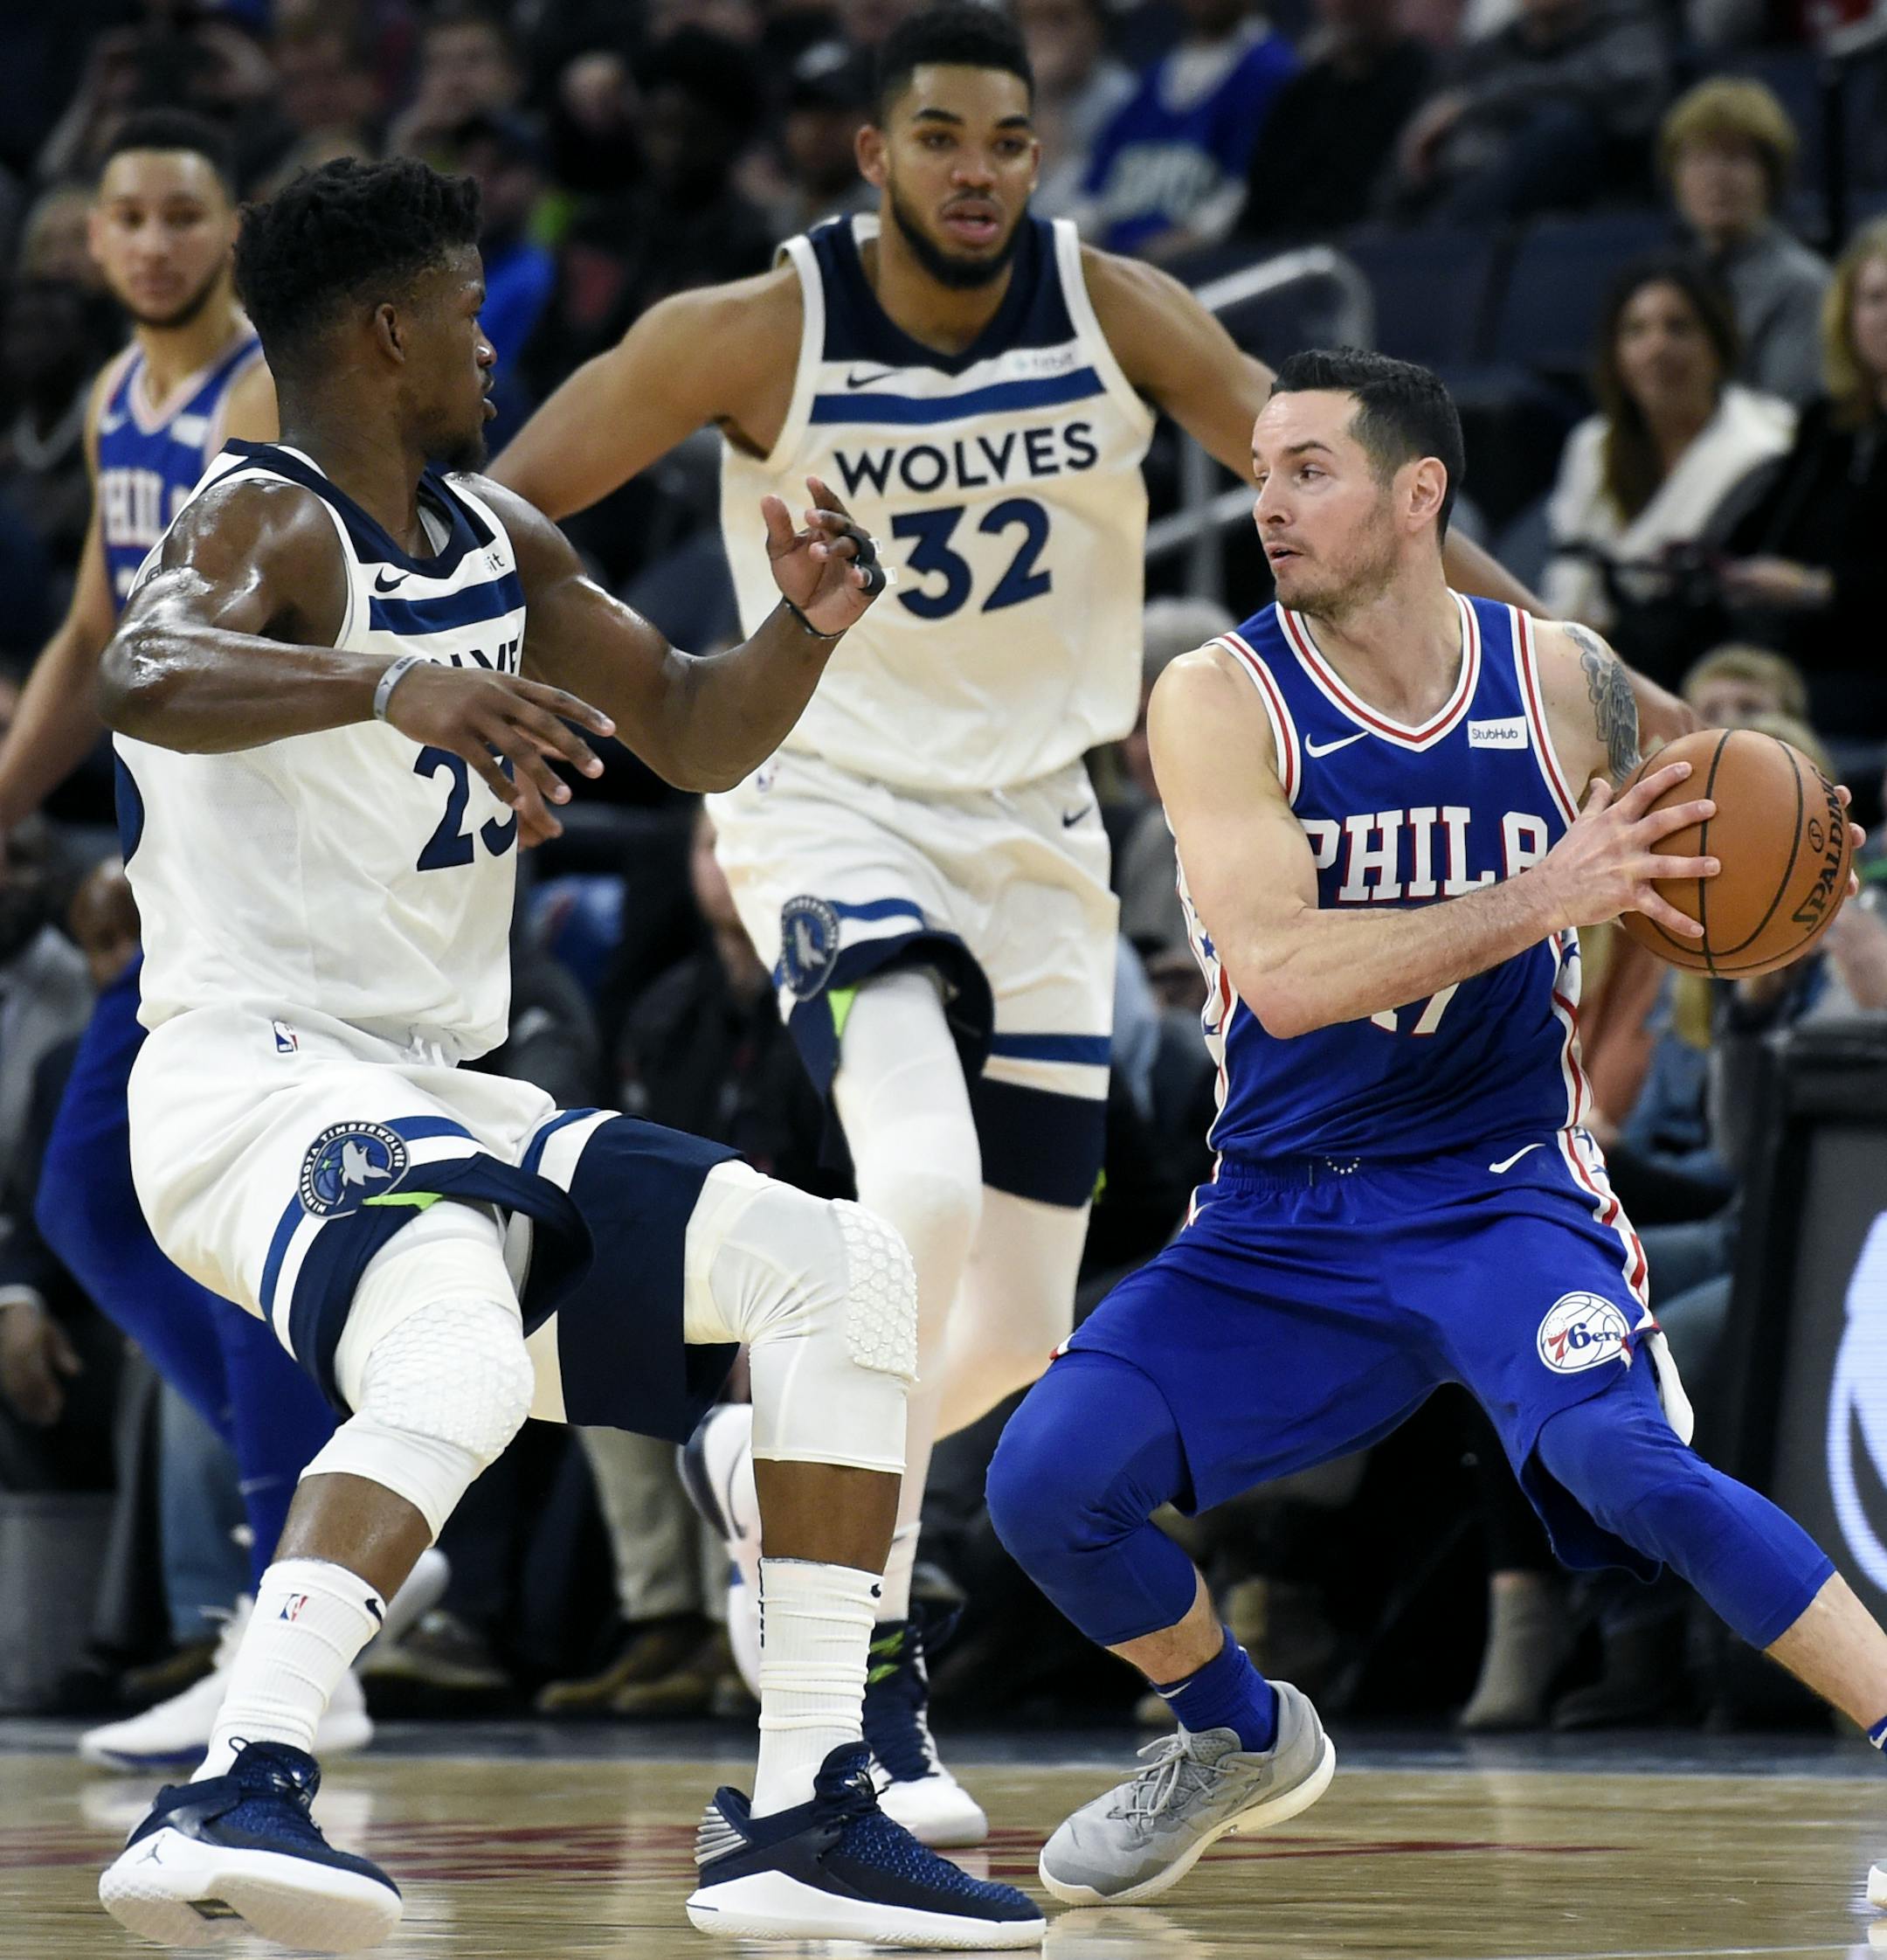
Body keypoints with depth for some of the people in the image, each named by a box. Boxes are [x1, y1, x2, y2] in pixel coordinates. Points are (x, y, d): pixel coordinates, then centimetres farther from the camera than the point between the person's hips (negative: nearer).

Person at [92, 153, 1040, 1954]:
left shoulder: (491, 535, 15)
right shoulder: (267, 522, -12)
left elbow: (691, 735, 22)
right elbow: (143, 676, -36)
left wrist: (805, 625, 0)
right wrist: (394, 683, -53)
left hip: (437, 1095, 9)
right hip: (253, 1074, -9)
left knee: (833, 1269, 6)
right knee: (462, 1363, -37)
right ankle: (234, 1802, -47)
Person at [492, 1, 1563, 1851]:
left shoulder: (1118, 312, -9)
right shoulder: (753, 336, -15)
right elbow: (500, 509, -7)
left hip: (1036, 831, 4)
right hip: (832, 810, -4)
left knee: (1014, 1337, 6)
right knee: (922, 1182, -31)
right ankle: (875, 1682, -20)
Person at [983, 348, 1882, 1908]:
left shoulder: (1570, 684, -4)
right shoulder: (1221, 700, -11)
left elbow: (1655, 916, 13)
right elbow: (1281, 977, -25)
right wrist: (1533, 901, -32)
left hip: (1503, 1193, -1)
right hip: (1279, 1220, 1)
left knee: (1623, 1461, -30)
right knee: (1047, 1482, -12)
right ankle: (1239, 1740, 18)